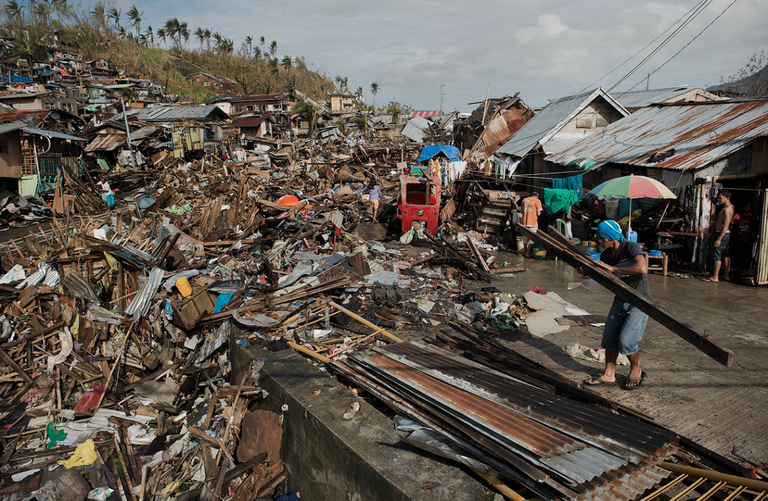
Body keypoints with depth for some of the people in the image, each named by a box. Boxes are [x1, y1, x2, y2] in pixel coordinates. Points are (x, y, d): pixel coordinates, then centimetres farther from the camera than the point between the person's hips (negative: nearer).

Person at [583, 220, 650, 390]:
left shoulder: (631, 247, -21)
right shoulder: (605, 255, 0)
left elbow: (642, 268, -38)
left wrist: (613, 268, -31)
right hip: (620, 299, 7)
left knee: (626, 340, -12)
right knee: (609, 336, 4)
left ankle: (636, 371, 15)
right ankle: (609, 374, 20)